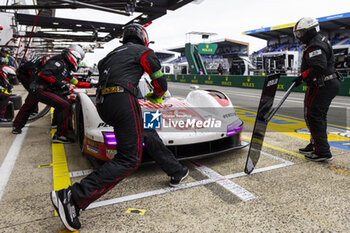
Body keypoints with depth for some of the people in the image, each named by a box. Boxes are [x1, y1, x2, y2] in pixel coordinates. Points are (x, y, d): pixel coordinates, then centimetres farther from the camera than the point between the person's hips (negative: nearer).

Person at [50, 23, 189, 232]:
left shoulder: (114, 53, 30)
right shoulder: (144, 51, 13)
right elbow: (161, 83, 12)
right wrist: (155, 97, 34)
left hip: (103, 104, 9)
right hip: (122, 99, -8)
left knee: (147, 131, 23)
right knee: (129, 158, -11)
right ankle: (74, 197, -19)